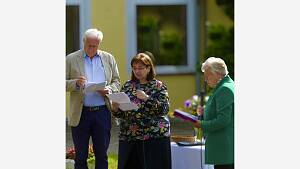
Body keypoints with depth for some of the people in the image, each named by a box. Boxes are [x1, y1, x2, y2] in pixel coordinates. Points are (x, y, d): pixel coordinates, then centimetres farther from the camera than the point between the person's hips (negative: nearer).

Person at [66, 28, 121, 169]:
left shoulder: (108, 58, 10)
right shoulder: (71, 59, 4)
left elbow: (116, 82, 14)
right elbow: (64, 84, 2)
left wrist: (109, 89, -8)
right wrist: (76, 83, -18)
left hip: (102, 111, 1)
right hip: (80, 114, -1)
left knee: (102, 154, 4)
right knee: (81, 156, 3)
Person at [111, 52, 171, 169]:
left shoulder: (158, 86, 3)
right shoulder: (127, 86, 14)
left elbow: (164, 109, -9)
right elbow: (120, 114, 15)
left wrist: (147, 98, -19)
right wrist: (115, 109, -7)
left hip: (154, 137, -3)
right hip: (129, 137, 3)